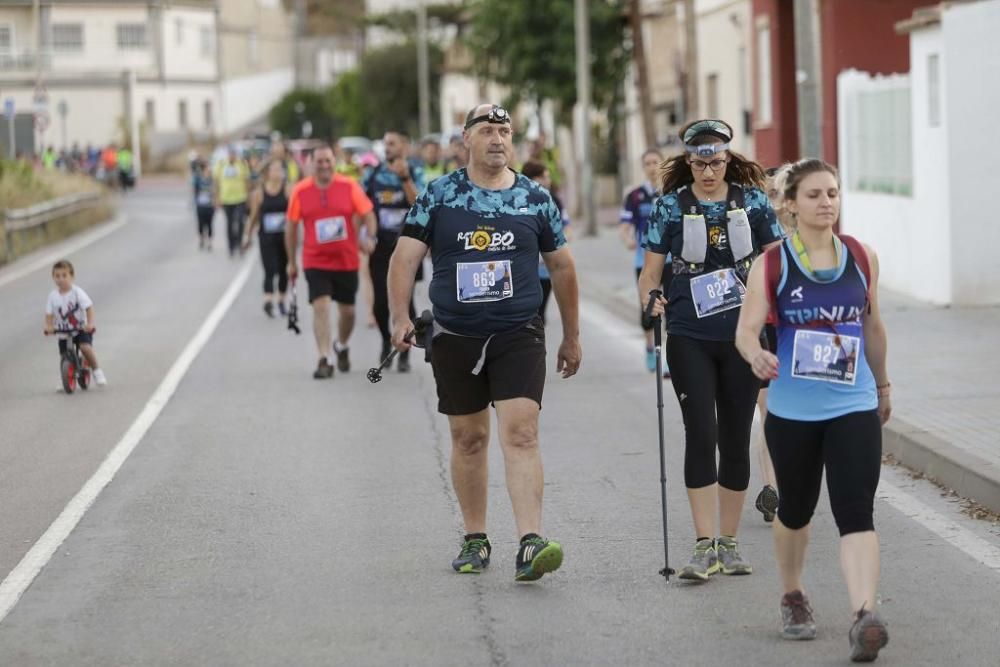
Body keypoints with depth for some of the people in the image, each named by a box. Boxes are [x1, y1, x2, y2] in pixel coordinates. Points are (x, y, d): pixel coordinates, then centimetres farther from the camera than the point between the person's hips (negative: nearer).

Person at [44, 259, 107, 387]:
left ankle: (96, 370, -7)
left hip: (81, 329, -3)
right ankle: (63, 378, 29)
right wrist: (49, 326, -20)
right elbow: (49, 313, -2)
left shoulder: (77, 292, -12)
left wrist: (90, 323, -29)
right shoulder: (53, 296, -4)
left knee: (86, 347, -27)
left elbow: (89, 308, -16)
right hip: (63, 332, 3)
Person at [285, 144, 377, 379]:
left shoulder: (349, 187, -3)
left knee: (347, 310, 11)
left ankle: (341, 346, 40)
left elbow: (367, 214, -1)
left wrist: (370, 237, -21)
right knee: (321, 306, -16)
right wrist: (291, 261, 9)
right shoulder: (300, 191, -3)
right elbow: (291, 227, 6)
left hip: (346, 261, 1)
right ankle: (324, 360, -16)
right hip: (315, 261, -1)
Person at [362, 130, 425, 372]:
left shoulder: (415, 172, 0)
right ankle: (386, 339, 28)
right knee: (380, 301, -1)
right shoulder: (373, 174, 6)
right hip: (380, 246, 2)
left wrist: (405, 178, -24)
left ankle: (404, 353, 8)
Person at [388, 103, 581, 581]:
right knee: (468, 438, 10)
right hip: (455, 338, 1)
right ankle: (475, 540, 24)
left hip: (519, 336, -1)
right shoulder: (439, 196, 2)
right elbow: (405, 256, -2)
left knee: (520, 434, -14)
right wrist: (400, 316, -16)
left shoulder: (536, 199, 5)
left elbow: (562, 268, 13)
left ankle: (530, 545, -22)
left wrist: (571, 337, 16)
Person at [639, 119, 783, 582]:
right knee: (701, 435, -10)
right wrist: (649, 301, -17)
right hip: (690, 338, -1)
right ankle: (704, 546, -8)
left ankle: (729, 543, 15)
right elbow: (650, 270, 4)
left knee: (736, 439, 5)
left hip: (742, 336, 1)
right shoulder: (671, 206, 1)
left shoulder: (752, 201, 3)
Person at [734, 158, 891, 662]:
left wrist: (882, 384, 25)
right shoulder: (772, 264, -4)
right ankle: (793, 598, 39)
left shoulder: (863, 258, 4)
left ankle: (864, 617, -24)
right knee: (796, 509, 16)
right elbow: (746, 329, -11)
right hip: (792, 409, 0)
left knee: (856, 512, -14)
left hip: (854, 407, 1)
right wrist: (756, 355, -34)